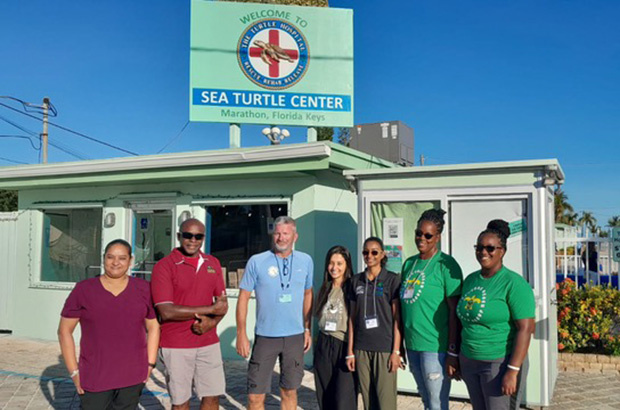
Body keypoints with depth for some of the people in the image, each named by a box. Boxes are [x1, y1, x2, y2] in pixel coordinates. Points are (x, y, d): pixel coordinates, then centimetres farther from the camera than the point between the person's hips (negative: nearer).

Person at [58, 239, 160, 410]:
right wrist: (74, 372, -4)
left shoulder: (143, 289, 2)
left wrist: (150, 364, 2)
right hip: (94, 378, -1)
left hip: (133, 377, 2)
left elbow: (153, 327, 8)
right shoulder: (83, 289, -2)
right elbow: (64, 331, 0)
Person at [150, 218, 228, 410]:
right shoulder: (164, 266, -10)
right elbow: (166, 311, -18)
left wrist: (213, 322, -11)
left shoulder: (213, 263, 7)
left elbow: (222, 302, 12)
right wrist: (210, 309, -16)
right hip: (176, 345, -4)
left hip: (208, 342, 5)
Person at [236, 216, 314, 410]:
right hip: (265, 336, -2)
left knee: (289, 392, 15)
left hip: (295, 336, 2)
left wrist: (308, 329, 9)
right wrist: (241, 334, -7)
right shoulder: (256, 261, -7)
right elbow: (243, 298, -3)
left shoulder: (306, 261, 2)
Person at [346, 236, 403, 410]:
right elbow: (353, 317, 10)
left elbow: (397, 318, -4)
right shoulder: (356, 281, 9)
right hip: (361, 348, 4)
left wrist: (396, 351, -8)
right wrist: (350, 351, 7)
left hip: (385, 349, -3)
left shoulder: (392, 280, -2)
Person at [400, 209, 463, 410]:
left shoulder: (446, 265, -8)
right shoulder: (409, 263, 11)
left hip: (435, 347, -6)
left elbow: (454, 311, -11)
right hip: (412, 345, 6)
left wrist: (453, 353, -14)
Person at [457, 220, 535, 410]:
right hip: (470, 363, 7)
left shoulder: (513, 283, -13)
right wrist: (460, 358, 15)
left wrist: (512, 371, -20)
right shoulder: (470, 280, 7)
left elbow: (525, 329, -17)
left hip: (500, 363, -6)